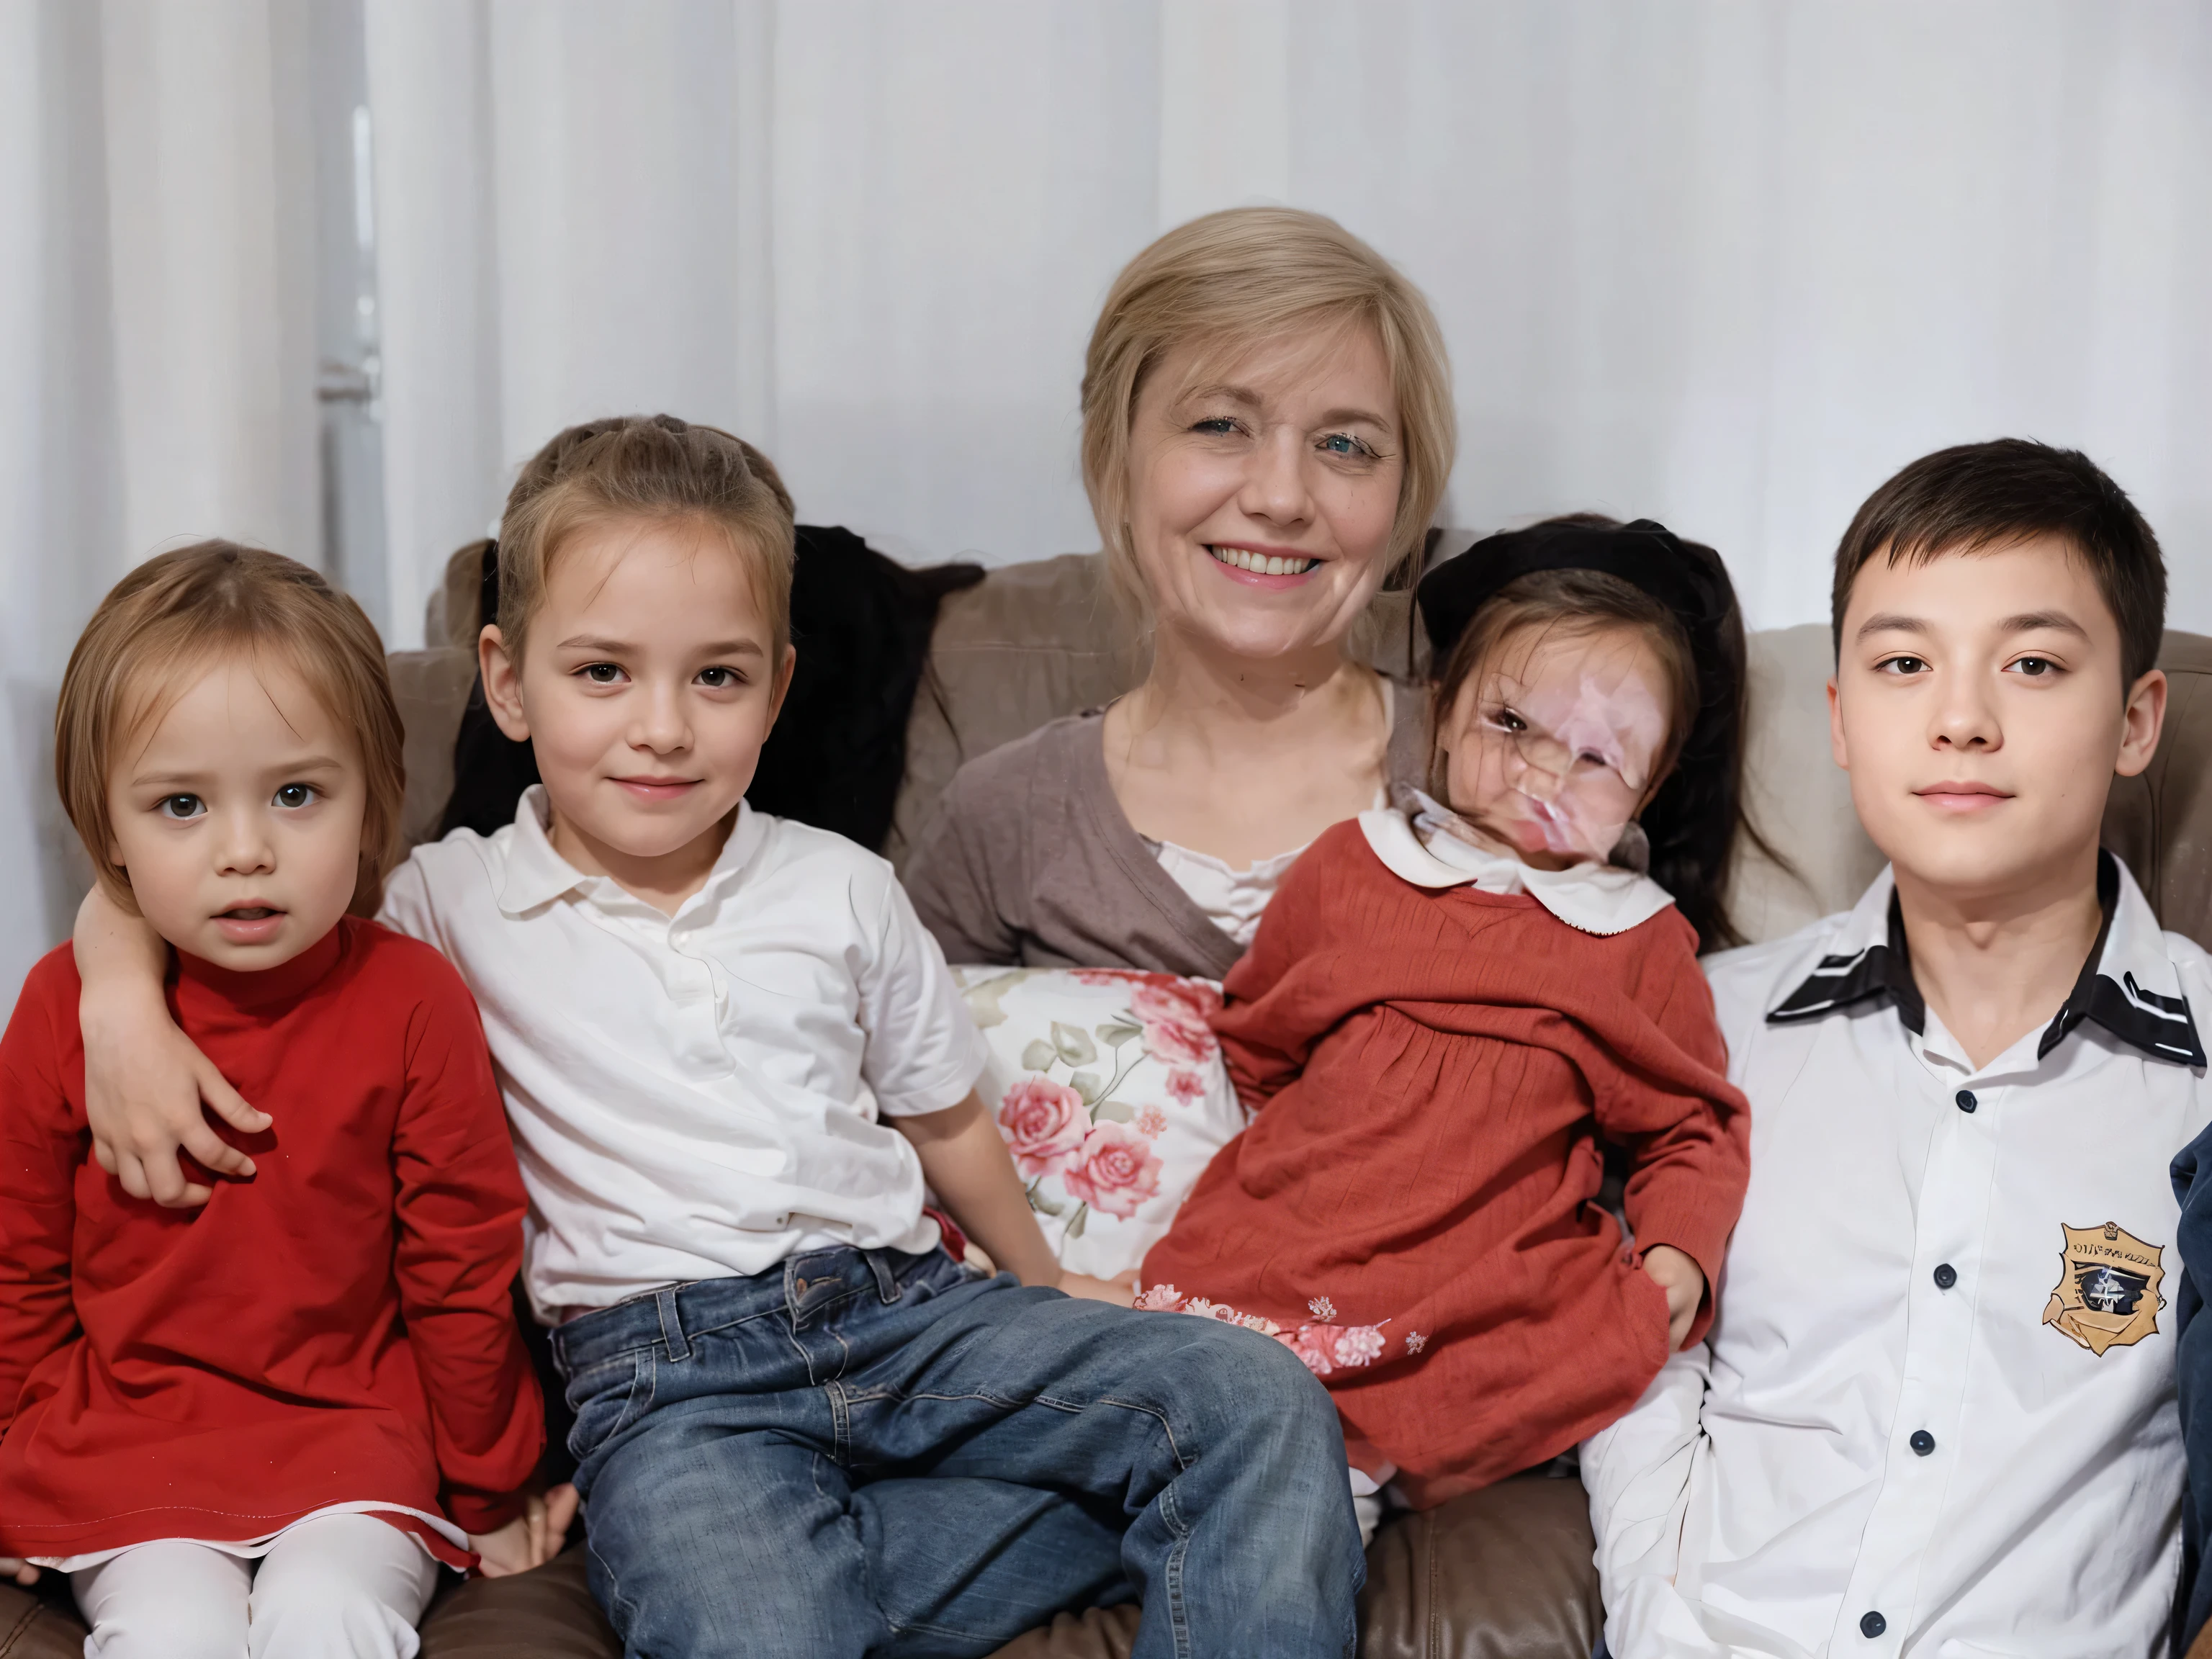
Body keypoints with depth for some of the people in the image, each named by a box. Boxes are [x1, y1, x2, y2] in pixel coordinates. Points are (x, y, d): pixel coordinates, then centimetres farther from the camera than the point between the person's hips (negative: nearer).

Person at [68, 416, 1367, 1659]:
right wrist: (129, 1006, -13)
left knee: (1258, 1405, -16)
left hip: (911, 1308, 5)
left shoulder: (843, 890, 13)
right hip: (669, 1371, -4)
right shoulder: (457, 903, 6)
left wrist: (1046, 1287, 34)